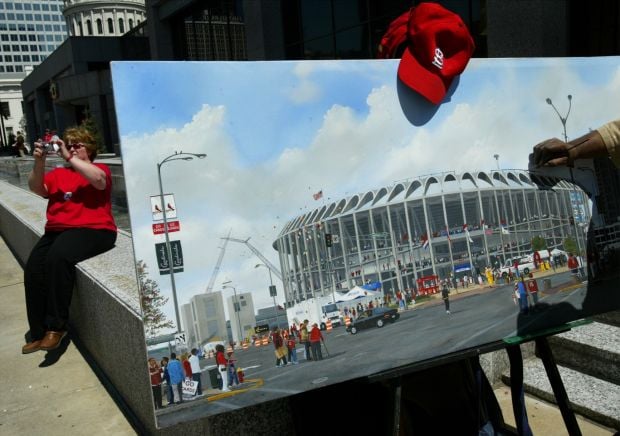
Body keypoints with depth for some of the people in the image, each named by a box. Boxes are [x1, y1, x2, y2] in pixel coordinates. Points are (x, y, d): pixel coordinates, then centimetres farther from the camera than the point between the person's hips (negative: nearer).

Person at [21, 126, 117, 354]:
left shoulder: (100, 169, 9)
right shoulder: (57, 174, 19)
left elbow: (99, 180, -15)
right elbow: (36, 188, 4)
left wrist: (69, 158, -15)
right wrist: (39, 162, -11)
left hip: (92, 230, -5)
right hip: (57, 231, 5)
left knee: (58, 257, -33)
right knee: (33, 269, -20)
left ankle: (56, 326, -23)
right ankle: (39, 332, -9)